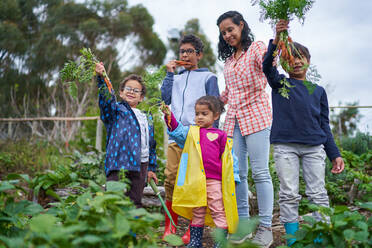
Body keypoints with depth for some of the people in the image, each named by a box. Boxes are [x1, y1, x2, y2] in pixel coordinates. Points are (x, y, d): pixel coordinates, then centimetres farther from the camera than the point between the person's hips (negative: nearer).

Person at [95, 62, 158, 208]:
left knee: (135, 203, 10)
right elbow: (107, 98, -17)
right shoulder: (116, 110, 5)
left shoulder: (146, 119, 19)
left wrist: (151, 168, 18)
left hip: (141, 166, 5)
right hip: (120, 164, -5)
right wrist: (101, 78, -33)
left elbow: (151, 145, 21)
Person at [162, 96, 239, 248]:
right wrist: (169, 117, -19)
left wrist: (233, 178, 5)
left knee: (218, 210, -1)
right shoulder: (191, 132, 14)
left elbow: (229, 158, 8)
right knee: (197, 212, 12)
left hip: (215, 180, -2)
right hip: (196, 181, 2)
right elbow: (177, 131, -1)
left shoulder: (220, 135, 6)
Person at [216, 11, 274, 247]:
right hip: (233, 119, 6)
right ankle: (243, 225, 11)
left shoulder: (256, 47, 3)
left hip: (256, 117, -6)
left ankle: (265, 227, 2)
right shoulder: (229, 59, 21)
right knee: (237, 173, 3)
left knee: (260, 172, -6)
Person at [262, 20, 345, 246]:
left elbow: (324, 125, 16)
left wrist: (335, 154, 10)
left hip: (314, 146, 2)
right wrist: (277, 39, -25)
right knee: (289, 195, -1)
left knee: (318, 194, 0)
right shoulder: (280, 83, 11)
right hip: (285, 145, -2)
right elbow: (267, 66, -10)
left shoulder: (318, 91, 17)